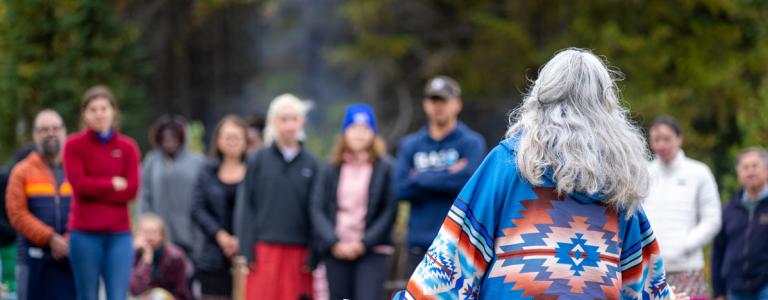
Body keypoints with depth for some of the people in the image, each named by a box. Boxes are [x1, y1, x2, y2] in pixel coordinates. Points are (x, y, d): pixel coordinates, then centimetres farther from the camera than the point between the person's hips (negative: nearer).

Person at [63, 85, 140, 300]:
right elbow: (79, 184, -9)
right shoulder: (74, 145, 3)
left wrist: (95, 187, -8)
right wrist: (113, 184, -5)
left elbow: (131, 189, -3)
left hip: (119, 234, 1)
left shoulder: (127, 147, 7)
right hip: (85, 233, -1)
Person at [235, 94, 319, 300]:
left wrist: (313, 258, 0)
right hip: (264, 250, -1)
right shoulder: (258, 160, 4)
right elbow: (246, 207, 3)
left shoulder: (310, 164, 6)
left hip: (299, 252, 1)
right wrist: (247, 252, -4)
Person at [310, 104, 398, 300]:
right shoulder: (330, 170, 10)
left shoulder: (385, 168, 0)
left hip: (372, 250, -3)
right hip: (336, 252, 3)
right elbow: (318, 210, 4)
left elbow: (390, 212, -4)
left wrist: (364, 243, -11)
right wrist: (333, 243, -10)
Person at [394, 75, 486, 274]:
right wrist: (448, 179, -8)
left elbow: (468, 183, -15)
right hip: (420, 245, 4)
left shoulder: (471, 143, 2)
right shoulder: (410, 145, 12)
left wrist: (420, 179, -6)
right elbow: (400, 188, -3)